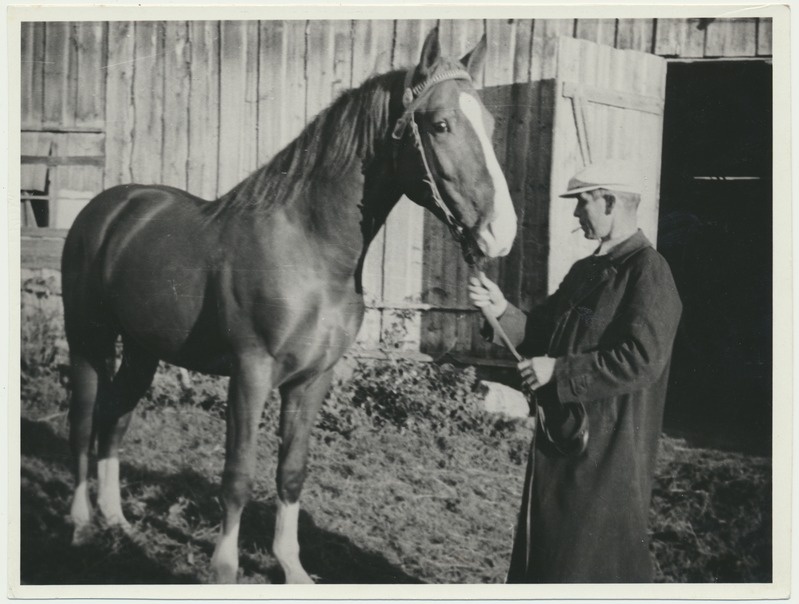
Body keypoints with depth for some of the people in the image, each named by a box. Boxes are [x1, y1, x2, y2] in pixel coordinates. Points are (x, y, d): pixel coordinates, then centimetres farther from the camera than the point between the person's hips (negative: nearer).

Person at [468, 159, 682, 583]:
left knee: (598, 563, 3)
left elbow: (642, 360, -24)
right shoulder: (585, 270, 13)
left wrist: (559, 372, -20)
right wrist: (502, 312, -3)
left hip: (608, 452, -9)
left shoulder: (648, 271, -14)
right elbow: (542, 334, 15)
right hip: (560, 437, 9)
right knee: (542, 556, 18)